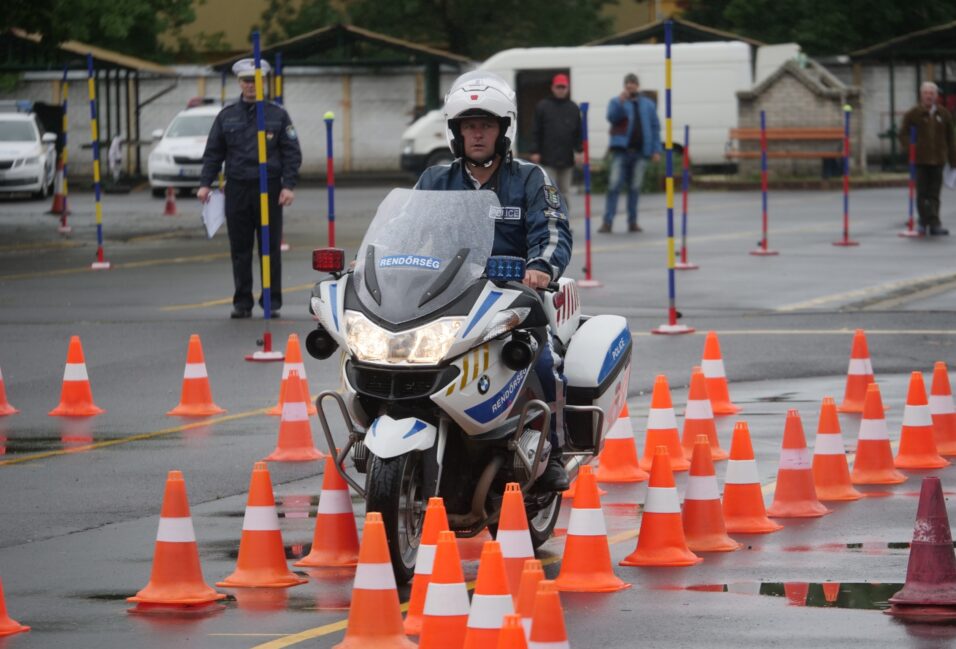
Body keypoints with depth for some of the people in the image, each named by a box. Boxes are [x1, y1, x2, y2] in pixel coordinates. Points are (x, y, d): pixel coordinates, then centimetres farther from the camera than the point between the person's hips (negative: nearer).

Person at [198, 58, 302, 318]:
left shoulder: (278, 115, 4)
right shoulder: (227, 116, 9)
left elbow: (291, 152, 2)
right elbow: (213, 153, 10)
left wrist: (289, 185, -9)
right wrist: (205, 183, -1)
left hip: (269, 190, -2)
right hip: (237, 188, 2)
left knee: (270, 248, 1)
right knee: (240, 250, 3)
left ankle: (272, 302, 8)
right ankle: (242, 303, 9)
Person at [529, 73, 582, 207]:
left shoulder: (573, 108, 9)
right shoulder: (542, 106, 1)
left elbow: (578, 132, 10)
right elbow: (536, 131, 0)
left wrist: (578, 150, 0)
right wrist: (535, 151, -6)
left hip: (567, 158, 3)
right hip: (548, 157, -3)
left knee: (565, 191, 9)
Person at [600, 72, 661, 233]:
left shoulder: (648, 105, 13)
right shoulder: (617, 102, 7)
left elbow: (655, 128, 11)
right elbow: (612, 117, -11)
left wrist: (656, 150, 2)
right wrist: (620, 102, -27)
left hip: (640, 152, 2)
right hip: (621, 150, -2)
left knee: (635, 188, 7)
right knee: (614, 185, -9)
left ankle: (632, 221, 14)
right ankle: (608, 221, -11)